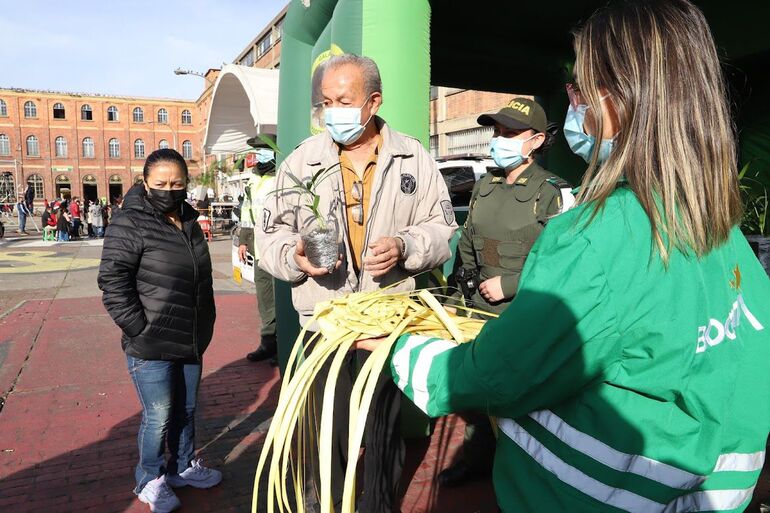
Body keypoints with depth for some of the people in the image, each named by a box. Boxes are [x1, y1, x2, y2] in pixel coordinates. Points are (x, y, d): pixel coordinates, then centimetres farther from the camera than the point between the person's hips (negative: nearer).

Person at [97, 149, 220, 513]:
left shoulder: (189, 222, 9)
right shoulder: (130, 224, -13)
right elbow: (113, 281, -17)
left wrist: (204, 324, 17)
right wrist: (140, 329, -17)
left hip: (190, 342, 7)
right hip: (151, 346, -7)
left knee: (186, 409, 19)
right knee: (158, 417, 3)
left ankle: (183, 467, 39)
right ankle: (150, 481, 26)